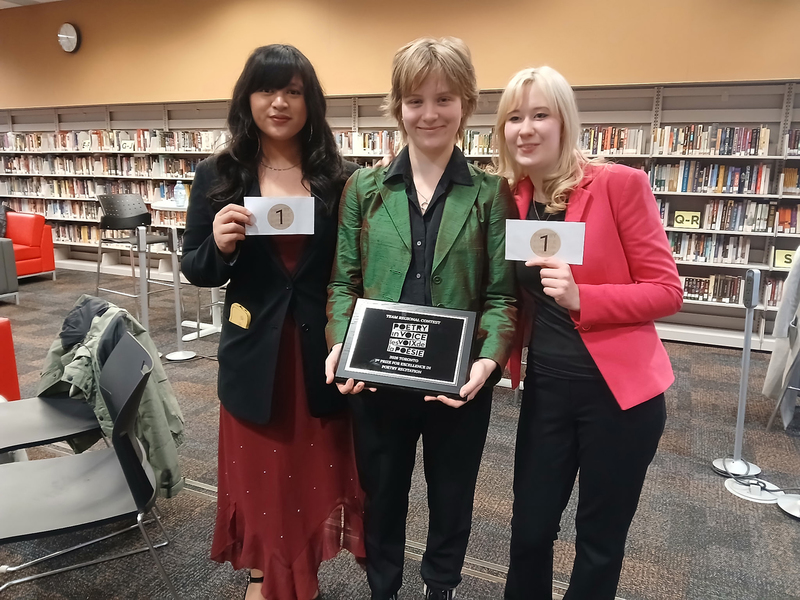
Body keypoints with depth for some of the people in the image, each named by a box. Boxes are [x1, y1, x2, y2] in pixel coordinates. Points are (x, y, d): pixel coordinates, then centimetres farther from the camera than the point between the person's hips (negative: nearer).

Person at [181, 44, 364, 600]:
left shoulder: (339, 176, -3)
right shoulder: (218, 175, -2)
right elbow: (196, 270, 1)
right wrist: (220, 245, -18)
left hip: (321, 350, 0)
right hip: (255, 352, 0)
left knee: (317, 466, 15)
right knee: (260, 470, 15)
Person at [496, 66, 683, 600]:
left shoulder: (620, 183, -12)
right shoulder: (511, 199, 2)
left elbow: (667, 290, -11)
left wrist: (580, 298, -25)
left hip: (619, 389, -3)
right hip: (546, 388, 4)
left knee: (600, 538, 14)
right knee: (530, 529, 15)